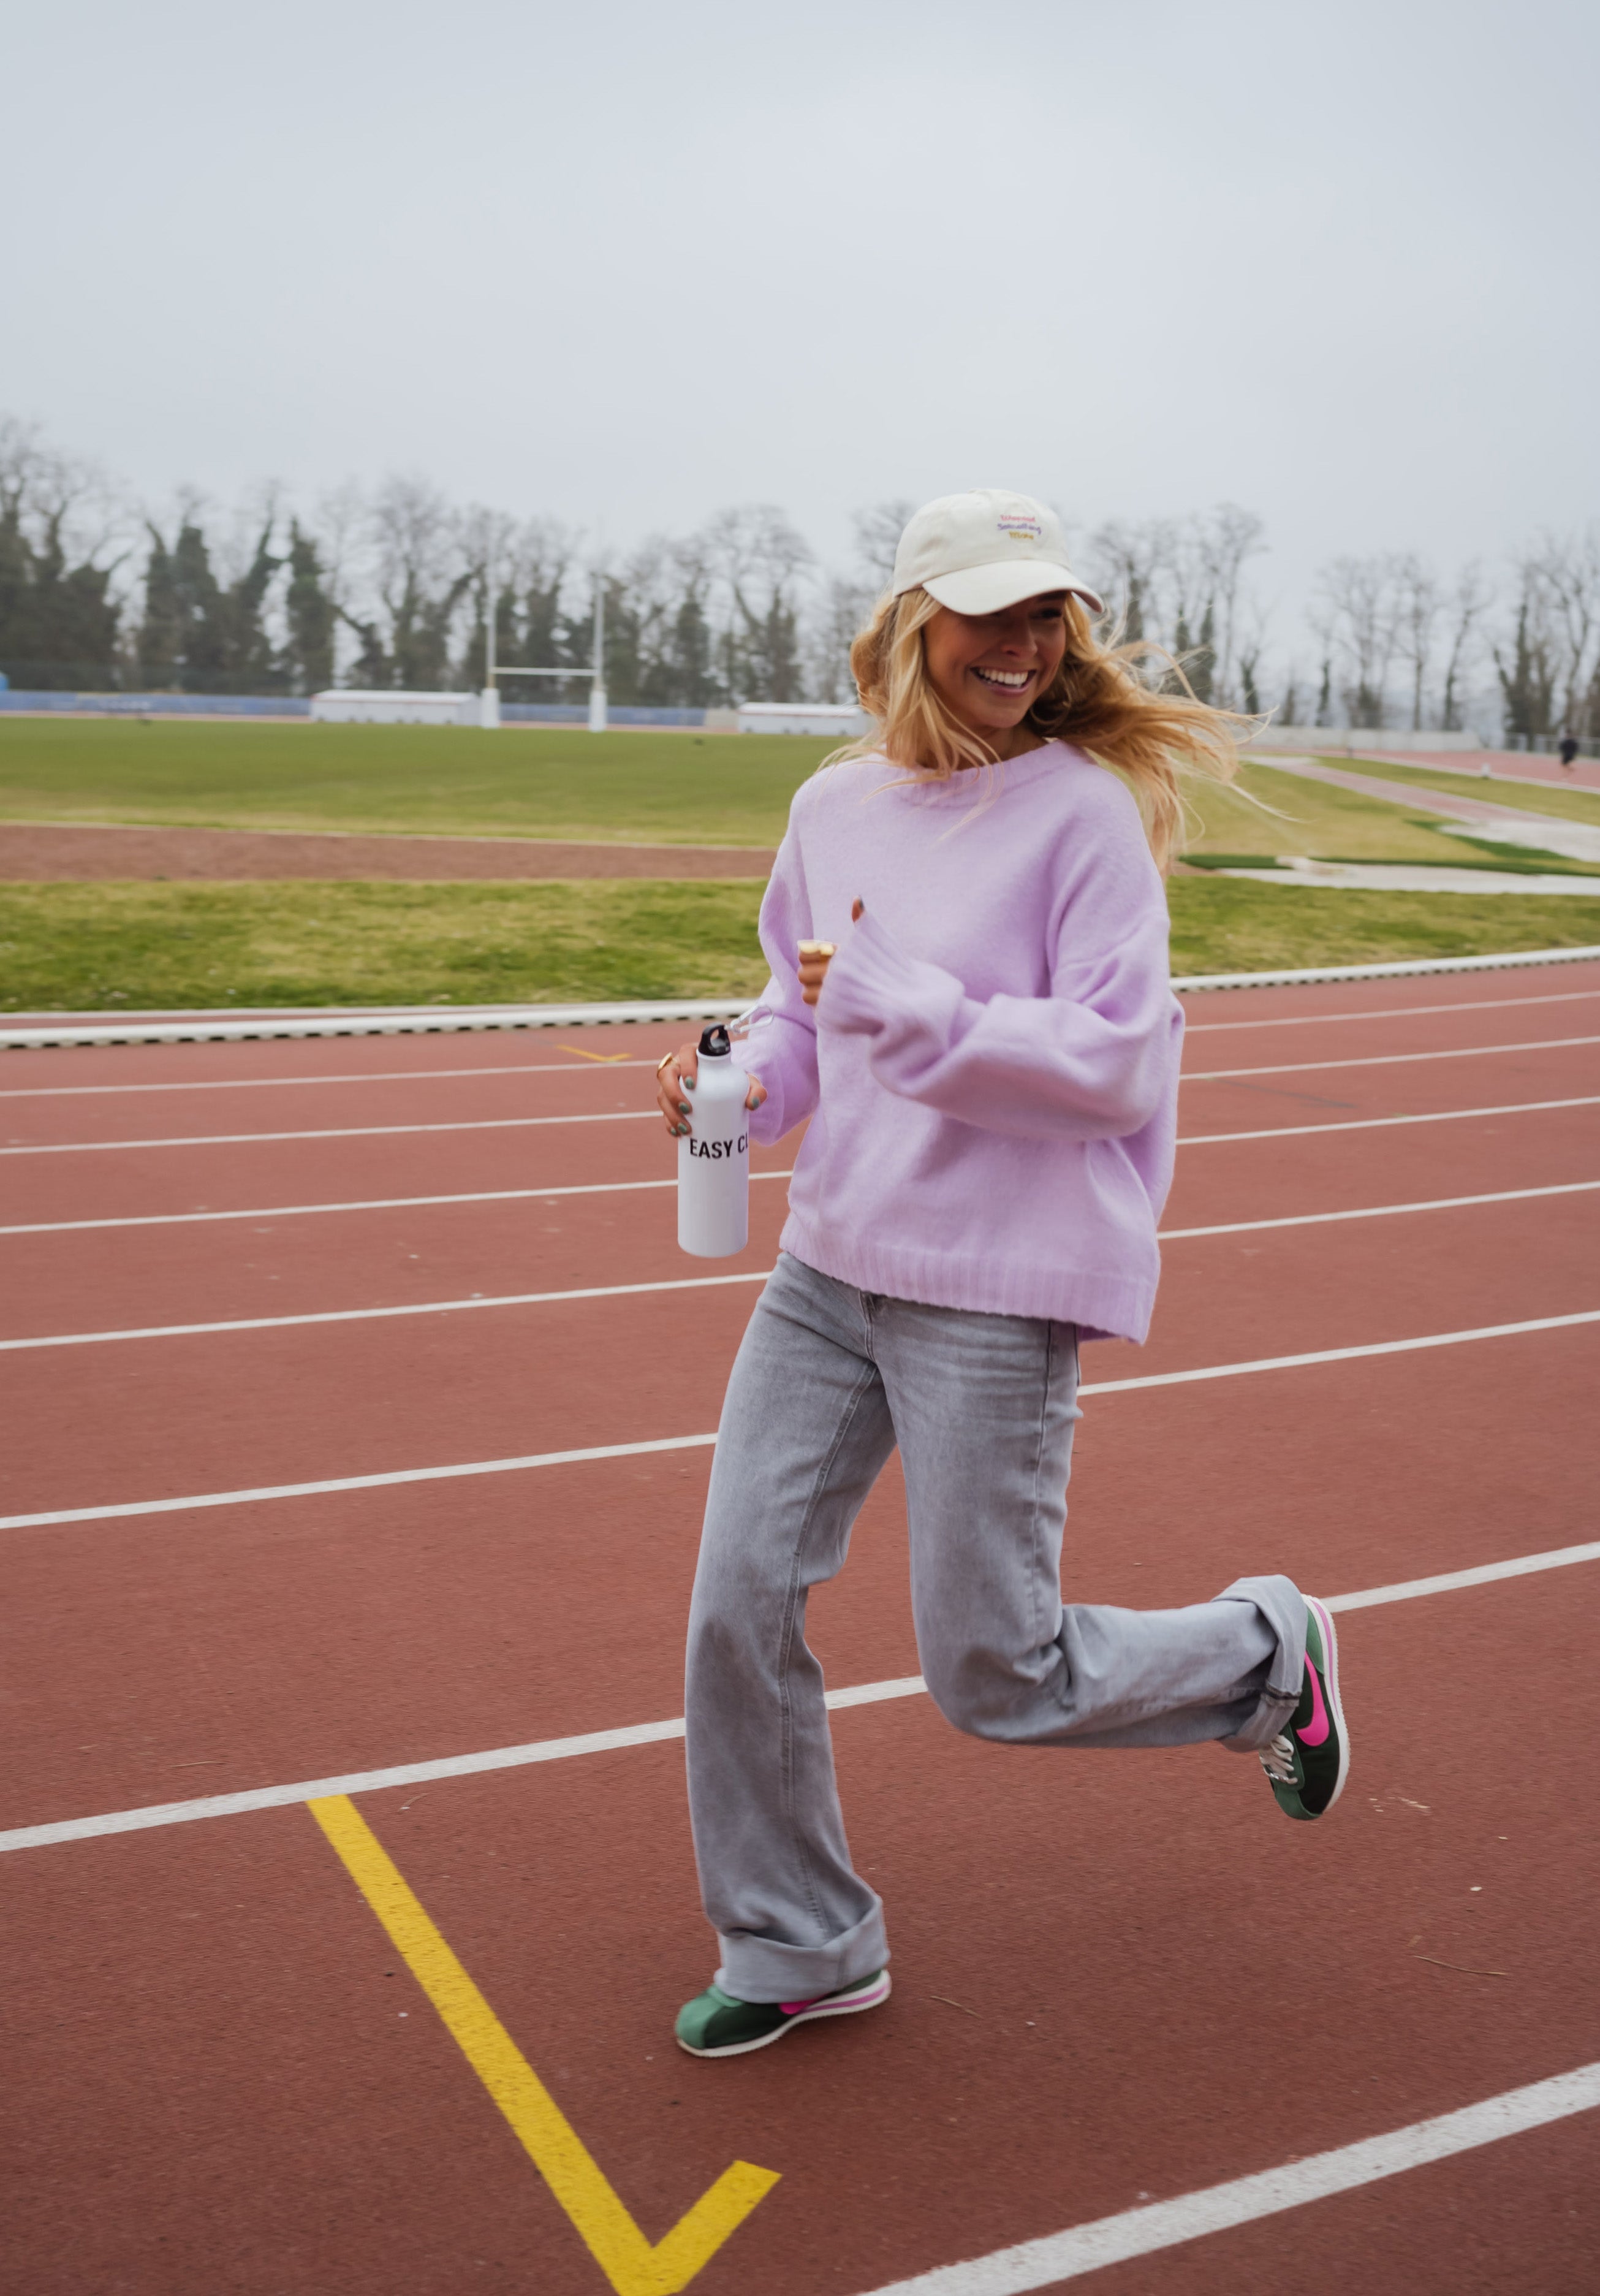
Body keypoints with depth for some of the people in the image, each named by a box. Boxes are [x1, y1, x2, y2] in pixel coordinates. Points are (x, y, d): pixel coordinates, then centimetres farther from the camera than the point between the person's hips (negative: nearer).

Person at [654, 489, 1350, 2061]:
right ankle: (798, 1947, 26)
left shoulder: (1084, 810, -10)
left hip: (999, 1287, -6)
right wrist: (751, 1082, -1)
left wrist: (900, 1002, -23)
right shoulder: (836, 805, 7)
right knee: (739, 1603, 3)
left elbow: (1118, 1064, -16)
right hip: (830, 1264, 6)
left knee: (992, 1679, 3)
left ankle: (1261, 1654, 32)